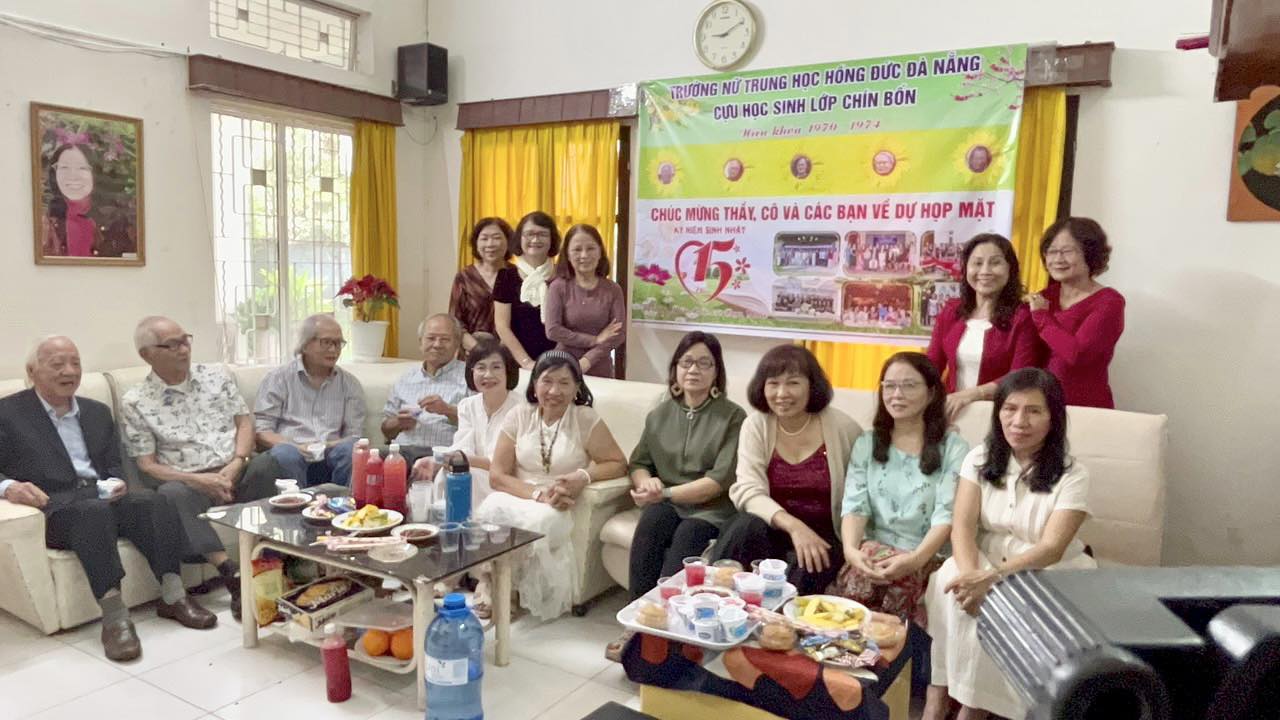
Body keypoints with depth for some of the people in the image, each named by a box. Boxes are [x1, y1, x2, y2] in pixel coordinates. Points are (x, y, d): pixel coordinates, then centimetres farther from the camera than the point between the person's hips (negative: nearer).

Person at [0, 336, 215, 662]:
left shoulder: (97, 412, 22)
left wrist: (118, 483, -3)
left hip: (103, 495, 5)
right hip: (52, 505, -4)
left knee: (154, 501, -27)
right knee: (94, 511, -38)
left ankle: (173, 596, -27)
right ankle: (114, 617, -41)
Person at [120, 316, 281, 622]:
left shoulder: (216, 375, 11)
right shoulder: (135, 402, 3)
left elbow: (245, 421, 11)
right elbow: (147, 466, 0)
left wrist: (236, 464, -8)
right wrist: (197, 479, -16)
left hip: (236, 474, 2)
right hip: (189, 482, -2)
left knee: (266, 463, -31)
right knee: (171, 493, -36)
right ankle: (232, 574, -40)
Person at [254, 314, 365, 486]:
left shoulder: (350, 384, 16)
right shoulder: (278, 378, 11)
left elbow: (354, 435, 13)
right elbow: (261, 431, 5)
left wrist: (329, 446, -10)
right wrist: (295, 446, -14)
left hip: (332, 457, 2)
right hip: (293, 455, -1)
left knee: (353, 449, -31)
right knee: (285, 453, -36)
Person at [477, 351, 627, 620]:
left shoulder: (586, 419, -4)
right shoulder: (519, 416, 2)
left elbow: (618, 463, -1)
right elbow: (497, 475, -1)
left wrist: (584, 476, -20)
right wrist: (539, 494, -17)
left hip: (558, 508, -1)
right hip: (518, 498, 2)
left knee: (540, 520, -35)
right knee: (492, 508, -31)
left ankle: (536, 599, -11)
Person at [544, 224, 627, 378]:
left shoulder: (613, 289, -1)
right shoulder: (558, 287, -5)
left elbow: (619, 334, -8)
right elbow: (552, 331, -12)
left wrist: (586, 362, -16)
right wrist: (595, 340, -15)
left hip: (600, 371, 1)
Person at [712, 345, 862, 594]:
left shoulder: (842, 428, -5)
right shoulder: (755, 425, -1)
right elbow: (749, 490, -13)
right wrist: (793, 525, -29)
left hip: (823, 536, -1)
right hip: (775, 530, 2)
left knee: (801, 573, -32)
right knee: (747, 526, -30)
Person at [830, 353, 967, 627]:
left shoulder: (953, 448, 3)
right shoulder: (866, 443, 12)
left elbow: (946, 516, -8)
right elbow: (854, 505, 0)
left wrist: (914, 559, -26)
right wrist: (851, 548, -21)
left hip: (926, 558, -1)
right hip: (872, 553, 2)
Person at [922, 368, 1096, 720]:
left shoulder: (1072, 475, -11)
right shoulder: (980, 458, -2)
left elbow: (1051, 548, -20)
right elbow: (962, 526, -11)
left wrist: (990, 578, -34)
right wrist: (971, 574, -31)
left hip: (1048, 571, -2)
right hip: (985, 558, 2)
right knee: (949, 583, -30)